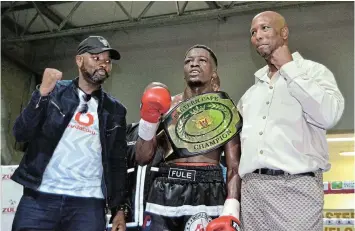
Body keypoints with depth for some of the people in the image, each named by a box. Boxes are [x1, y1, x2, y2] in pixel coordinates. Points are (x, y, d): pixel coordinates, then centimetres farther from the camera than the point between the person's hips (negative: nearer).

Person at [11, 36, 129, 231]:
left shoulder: (115, 110, 11)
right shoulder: (54, 92, 8)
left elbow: (118, 162, 11)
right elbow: (21, 134, -1)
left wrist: (119, 208, 6)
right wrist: (43, 93, -12)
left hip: (89, 204, 1)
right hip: (40, 198, -1)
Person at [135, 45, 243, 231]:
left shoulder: (224, 109, 5)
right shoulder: (166, 107, 11)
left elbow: (234, 167, -1)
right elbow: (142, 158, 9)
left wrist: (231, 210, -15)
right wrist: (147, 121, -6)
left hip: (207, 194, -2)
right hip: (164, 193, 2)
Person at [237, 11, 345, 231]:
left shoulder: (313, 71, 5)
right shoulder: (251, 91, 20)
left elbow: (328, 115, -14)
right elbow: (233, 134, 25)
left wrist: (288, 68, -7)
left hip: (295, 186, -5)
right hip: (251, 187, 5)